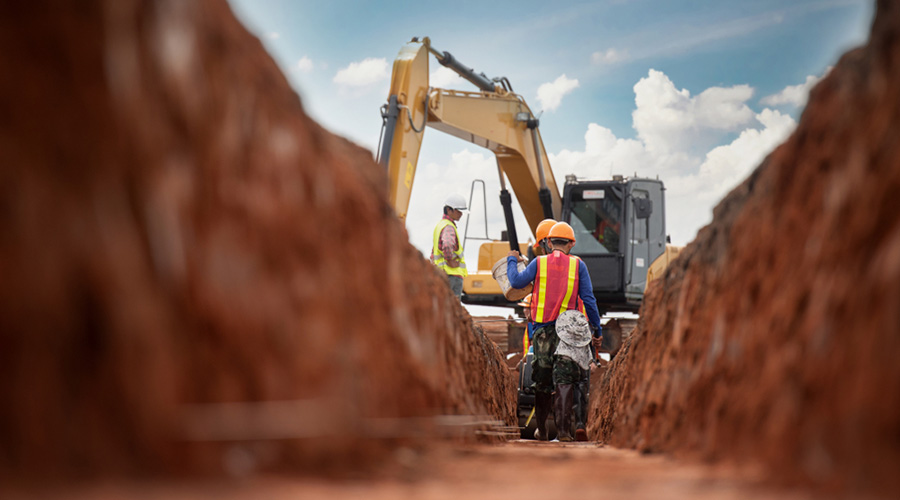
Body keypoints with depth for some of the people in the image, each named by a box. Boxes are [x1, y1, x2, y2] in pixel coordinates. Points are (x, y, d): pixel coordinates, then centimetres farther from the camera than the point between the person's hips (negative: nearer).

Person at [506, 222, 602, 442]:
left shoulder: (539, 263, 1)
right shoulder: (578, 265, 2)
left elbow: (517, 281, -5)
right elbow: (588, 299, 0)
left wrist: (512, 260, 12)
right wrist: (596, 327, 7)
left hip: (542, 329, 1)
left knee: (542, 380, 11)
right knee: (565, 379, -4)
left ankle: (541, 430, 21)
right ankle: (563, 428, -17)